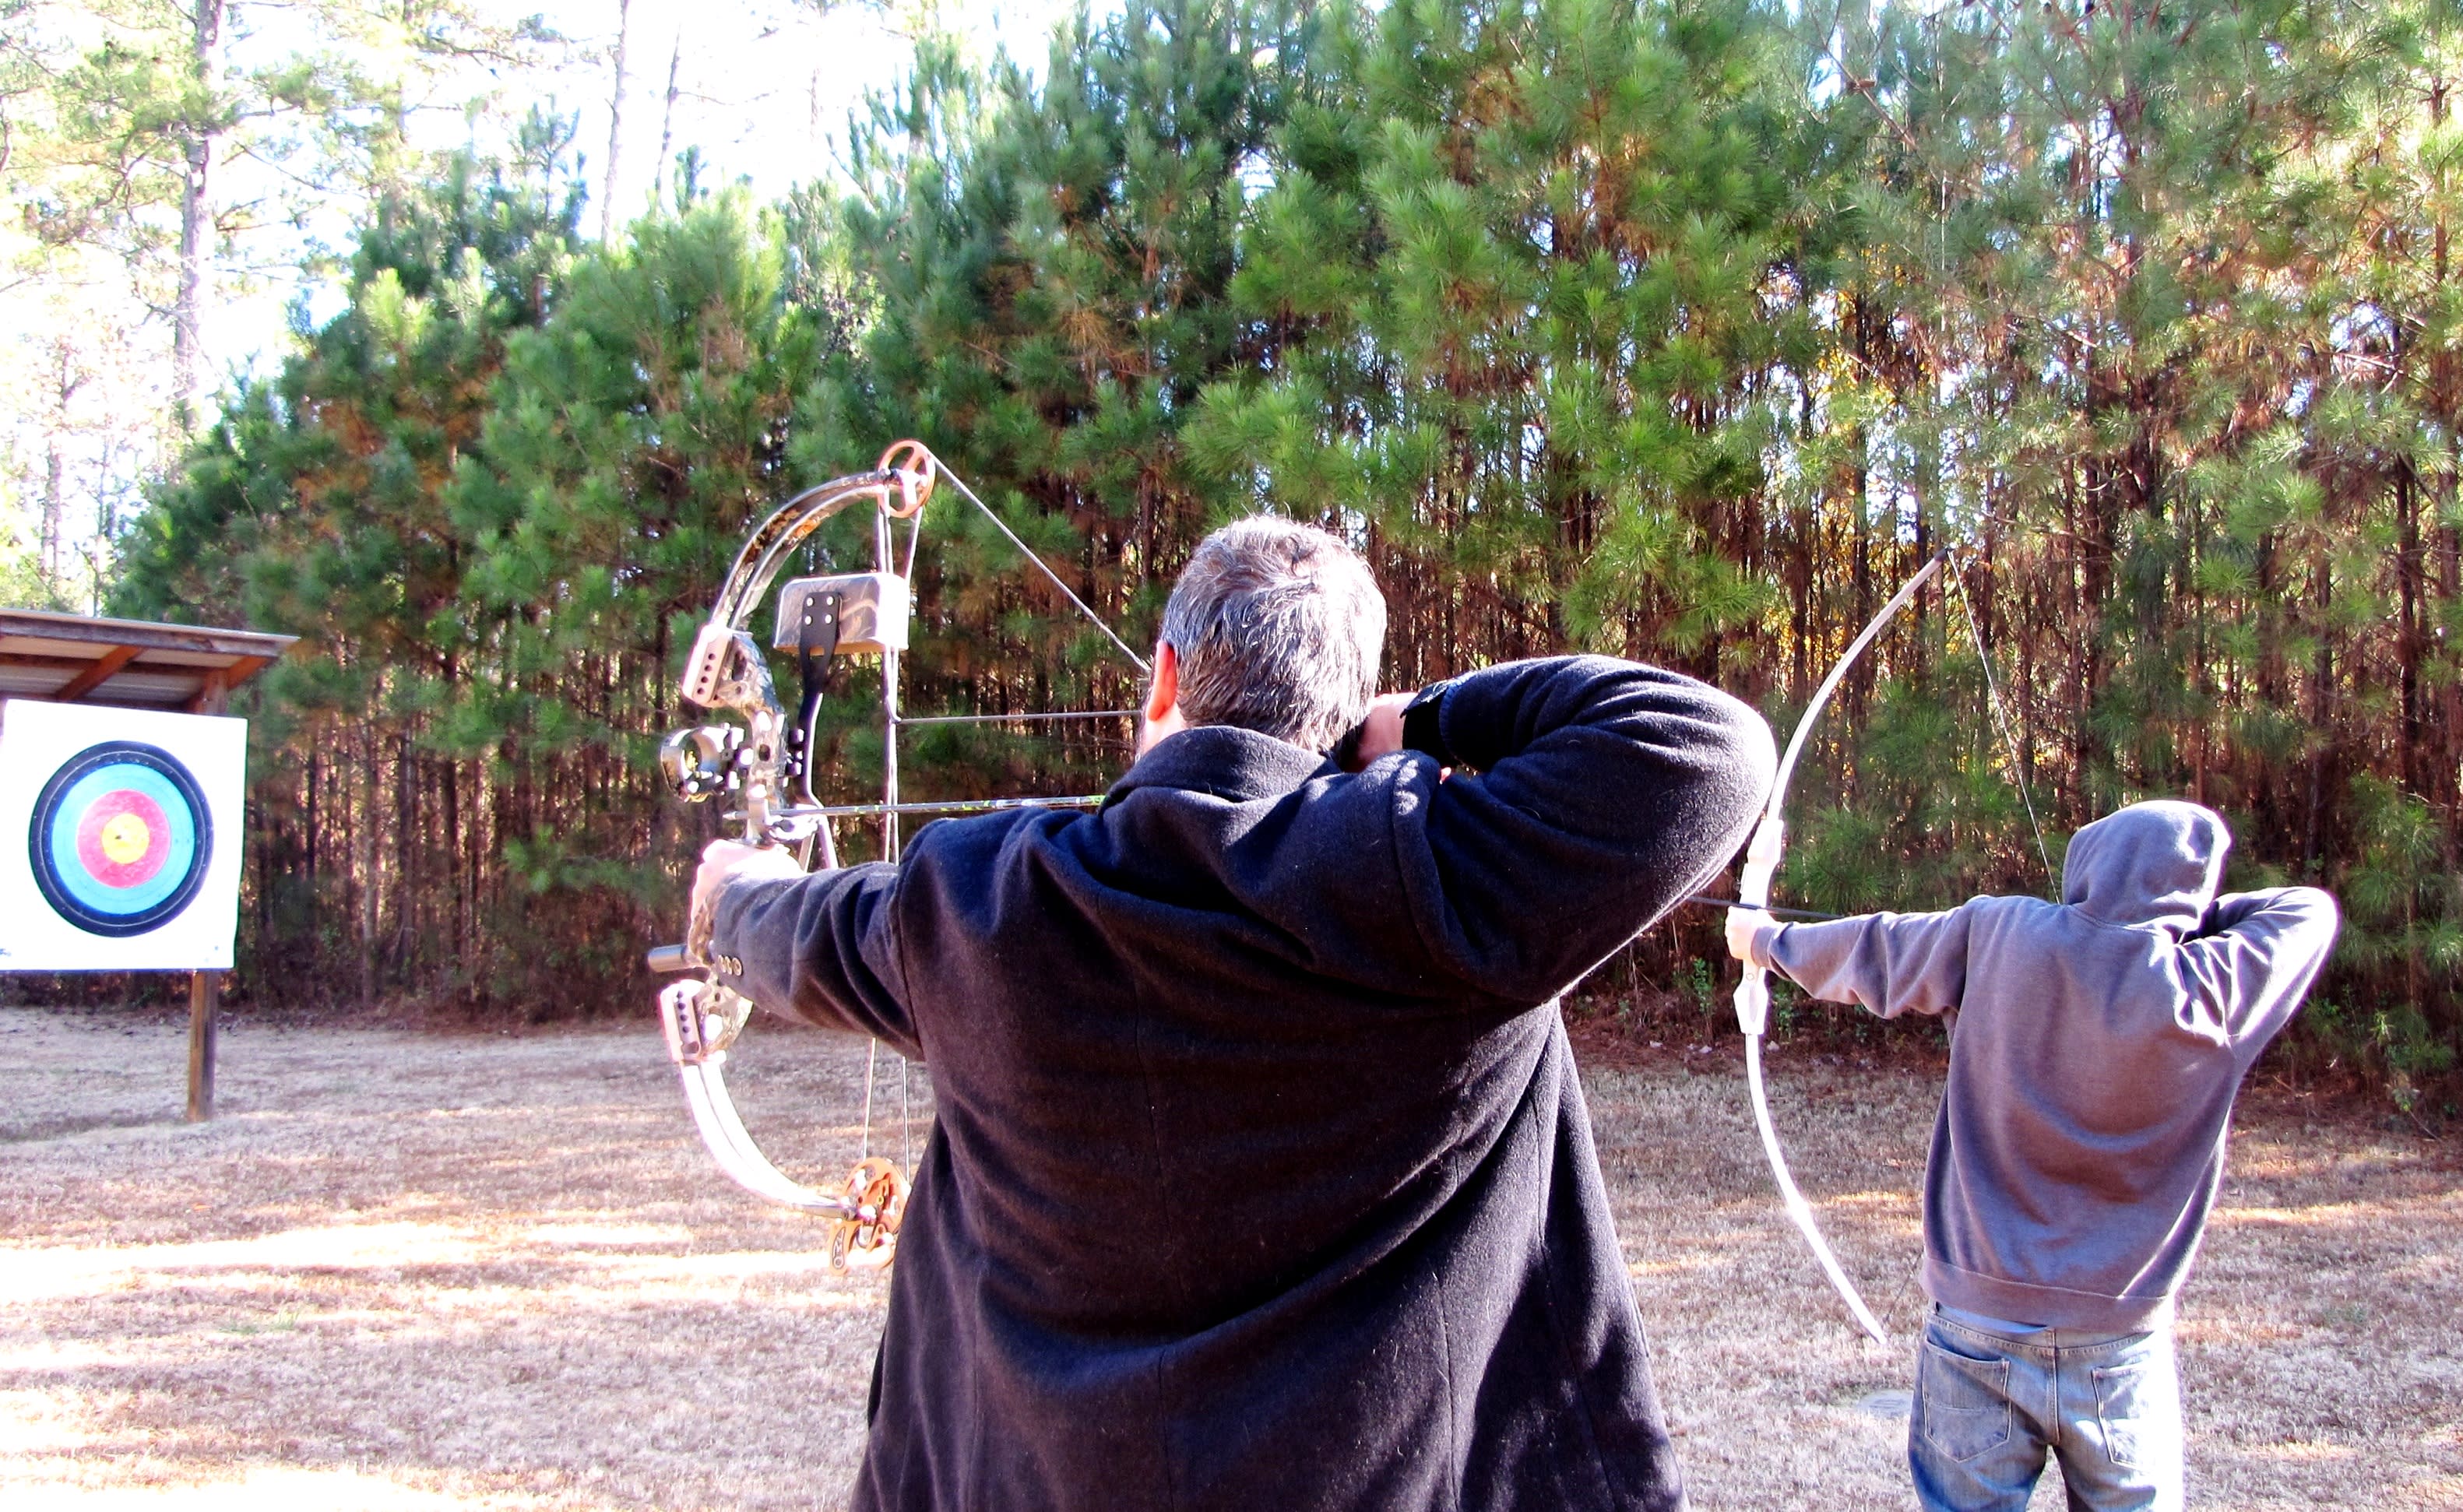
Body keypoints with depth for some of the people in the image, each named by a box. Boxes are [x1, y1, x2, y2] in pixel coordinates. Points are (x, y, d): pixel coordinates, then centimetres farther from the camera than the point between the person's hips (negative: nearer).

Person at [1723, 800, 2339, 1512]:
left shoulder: (2000, 936, -9)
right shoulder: (2206, 994, -12)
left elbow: (1873, 952, 8)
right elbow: (2309, 913, 6)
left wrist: (1772, 939, 26)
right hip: (2120, 1353, -1)